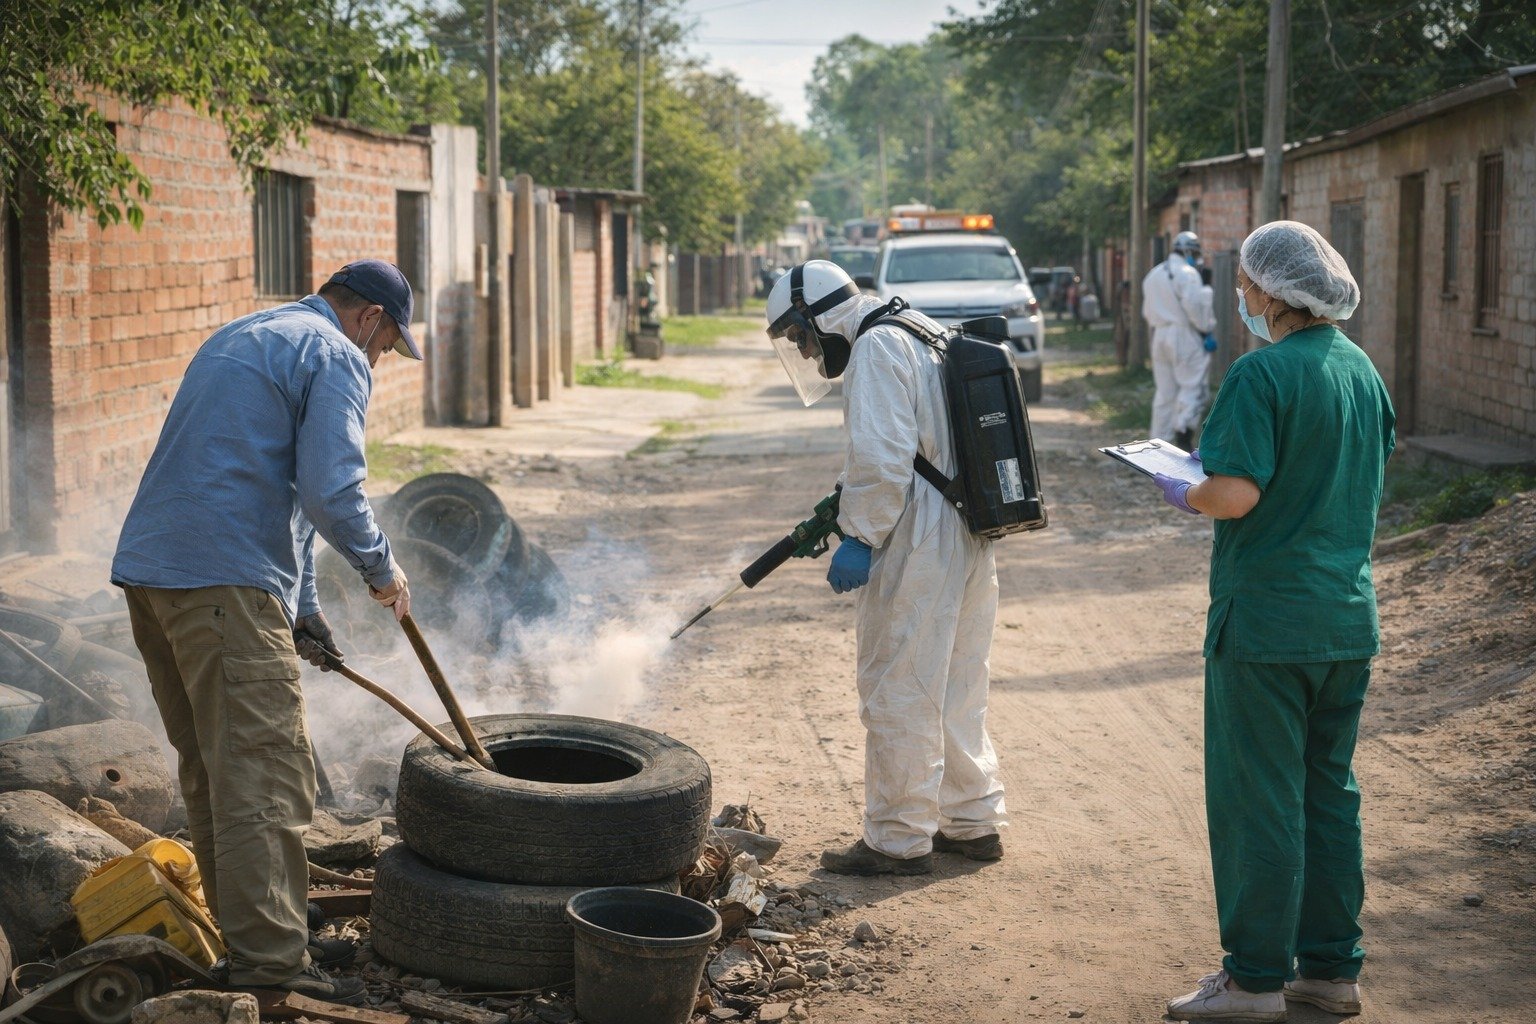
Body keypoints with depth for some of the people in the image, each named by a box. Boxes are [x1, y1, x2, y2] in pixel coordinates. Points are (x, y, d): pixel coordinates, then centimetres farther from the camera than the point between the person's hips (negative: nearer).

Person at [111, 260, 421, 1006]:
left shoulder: (238, 338, 28)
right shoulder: (336, 357, -2)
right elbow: (331, 491, -15)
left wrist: (298, 605, 32)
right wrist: (382, 571, 2)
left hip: (150, 567, 10)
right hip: (223, 581, -9)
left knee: (212, 769, 14)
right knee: (263, 771, -9)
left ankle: (257, 935, 22)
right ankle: (269, 962, -10)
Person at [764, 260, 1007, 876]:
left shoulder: (877, 348, -11)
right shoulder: (922, 338, 20)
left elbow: (882, 458, -22)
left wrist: (859, 537, -16)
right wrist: (843, 515, 19)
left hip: (917, 547, -10)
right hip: (970, 539, 10)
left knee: (898, 693, -2)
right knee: (958, 687, 18)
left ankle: (899, 841, 5)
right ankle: (973, 821, 26)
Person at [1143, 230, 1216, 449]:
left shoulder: (1153, 274, 17)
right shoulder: (1187, 273, -10)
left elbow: (1147, 310, 18)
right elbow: (1193, 306, -18)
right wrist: (1207, 326, -6)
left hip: (1159, 335, 8)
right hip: (1184, 334, -8)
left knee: (1164, 389, 10)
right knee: (1192, 385, -5)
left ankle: (1160, 437, 10)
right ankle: (1183, 430, -18)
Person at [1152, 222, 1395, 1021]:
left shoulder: (1263, 375, -16)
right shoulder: (1362, 371, 8)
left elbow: (1235, 493, -25)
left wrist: (1184, 495, -3)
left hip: (1268, 618, -8)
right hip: (1349, 617, 8)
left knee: (1257, 799, 1)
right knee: (1329, 793, 15)